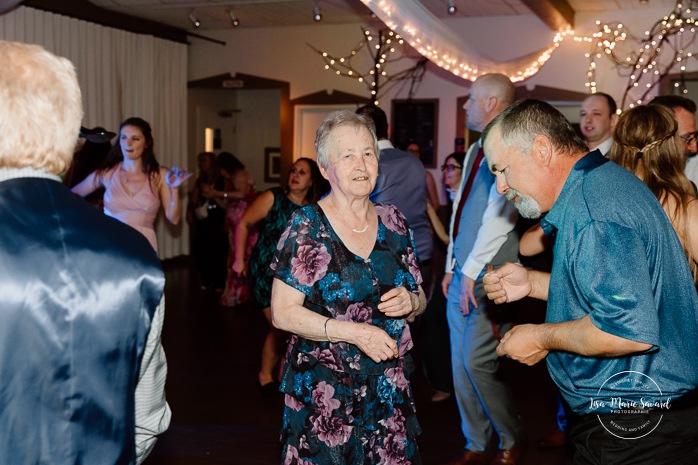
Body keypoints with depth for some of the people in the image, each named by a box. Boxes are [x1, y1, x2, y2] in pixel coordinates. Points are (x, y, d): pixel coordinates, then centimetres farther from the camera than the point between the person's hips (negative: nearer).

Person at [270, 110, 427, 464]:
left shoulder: (392, 221, 6)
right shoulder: (307, 226, -8)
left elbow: (419, 297, 15)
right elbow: (283, 312, -12)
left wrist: (410, 302, -9)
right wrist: (356, 332, -20)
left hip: (389, 391, 4)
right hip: (322, 394, -4)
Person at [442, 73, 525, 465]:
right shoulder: (476, 150, 14)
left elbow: (499, 215, -20)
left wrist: (473, 271, -18)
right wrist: (453, 267, 15)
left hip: (489, 277, -8)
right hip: (461, 274, 8)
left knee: (477, 363, -7)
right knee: (461, 364, 10)